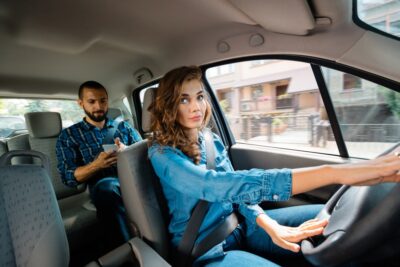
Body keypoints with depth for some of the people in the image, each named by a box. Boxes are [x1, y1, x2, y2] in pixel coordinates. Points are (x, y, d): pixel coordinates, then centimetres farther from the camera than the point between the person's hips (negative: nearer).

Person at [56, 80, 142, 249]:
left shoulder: (124, 126, 19)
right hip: (103, 184, -2)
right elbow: (68, 177, 3)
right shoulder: (68, 135, 13)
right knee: (108, 188, -37)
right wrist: (97, 164, -16)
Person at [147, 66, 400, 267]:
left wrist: (271, 226, -18)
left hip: (239, 225, 6)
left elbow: (239, 190, 3)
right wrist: (334, 172, -44)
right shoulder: (162, 153, -20)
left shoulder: (213, 141, 1)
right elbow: (218, 186, -38)